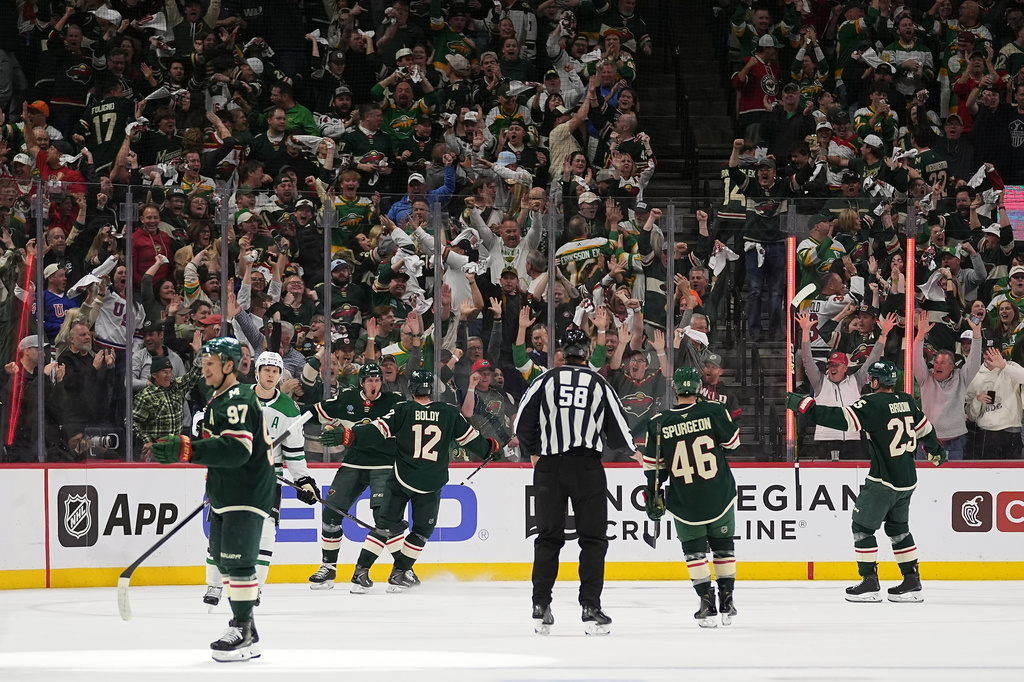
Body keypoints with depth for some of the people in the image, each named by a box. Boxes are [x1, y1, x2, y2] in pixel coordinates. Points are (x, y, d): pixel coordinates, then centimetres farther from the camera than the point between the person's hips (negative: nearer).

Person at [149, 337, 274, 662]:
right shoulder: (219, 400, 17)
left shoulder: (238, 401, -18)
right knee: (224, 560, 12)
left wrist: (186, 449, -39)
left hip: (247, 495, -11)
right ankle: (244, 630, 18)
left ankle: (243, 633, -14)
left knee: (237, 560, -14)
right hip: (225, 496, 11)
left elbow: (236, 449, -32)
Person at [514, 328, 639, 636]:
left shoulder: (546, 380, 2)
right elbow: (618, 425, 7)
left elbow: (522, 422, 0)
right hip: (588, 468, -1)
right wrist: (633, 450, 29)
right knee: (593, 539, 4)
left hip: (550, 468, 1)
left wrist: (532, 451, 19)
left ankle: (541, 608, 6)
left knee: (548, 537, 10)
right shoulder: (600, 384, 3)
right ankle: (591, 608, -3)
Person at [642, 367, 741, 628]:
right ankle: (727, 601, 19)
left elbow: (652, 466, 0)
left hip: (685, 503, 0)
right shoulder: (714, 411, -11)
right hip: (720, 497, 0)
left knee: (694, 549, 12)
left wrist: (653, 496, 12)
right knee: (723, 545, 17)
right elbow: (732, 442, 4)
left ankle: (707, 602, 1)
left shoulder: (659, 423, -7)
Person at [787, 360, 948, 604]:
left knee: (863, 527, 2)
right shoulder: (906, 402, 7)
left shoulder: (873, 403, -16)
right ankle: (912, 582, 18)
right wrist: (936, 450, 42)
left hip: (883, 481, -8)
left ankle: (869, 582, -2)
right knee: (898, 528, 19)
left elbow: (842, 418, -25)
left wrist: (804, 405, -22)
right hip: (907, 480, 8)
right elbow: (924, 427, 22)